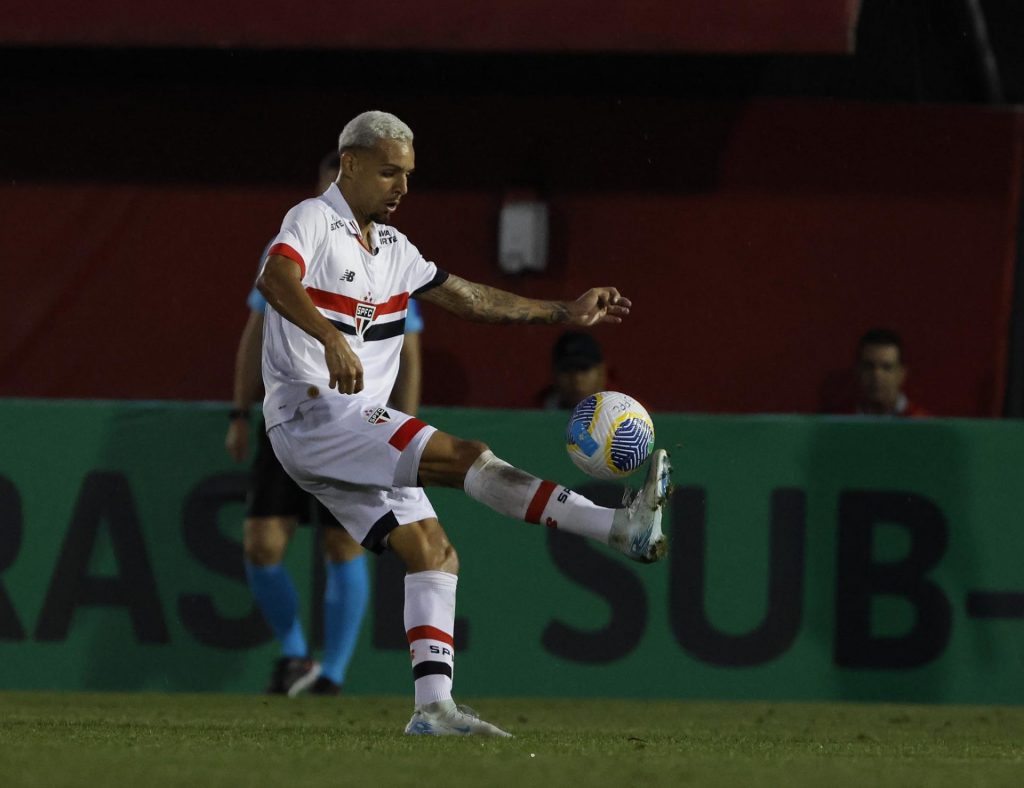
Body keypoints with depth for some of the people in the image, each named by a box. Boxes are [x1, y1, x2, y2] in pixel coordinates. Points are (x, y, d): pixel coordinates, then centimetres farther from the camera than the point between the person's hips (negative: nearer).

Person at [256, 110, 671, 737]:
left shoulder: (392, 248, 21)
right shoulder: (314, 221, -6)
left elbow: (469, 298, 27)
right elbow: (277, 280, -27)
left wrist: (566, 313, 24)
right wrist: (331, 338, -43)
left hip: (355, 430, 10)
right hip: (312, 412, -10)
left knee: (433, 552, 0)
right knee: (463, 455, -21)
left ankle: (433, 706, -3)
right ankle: (621, 527, -30)